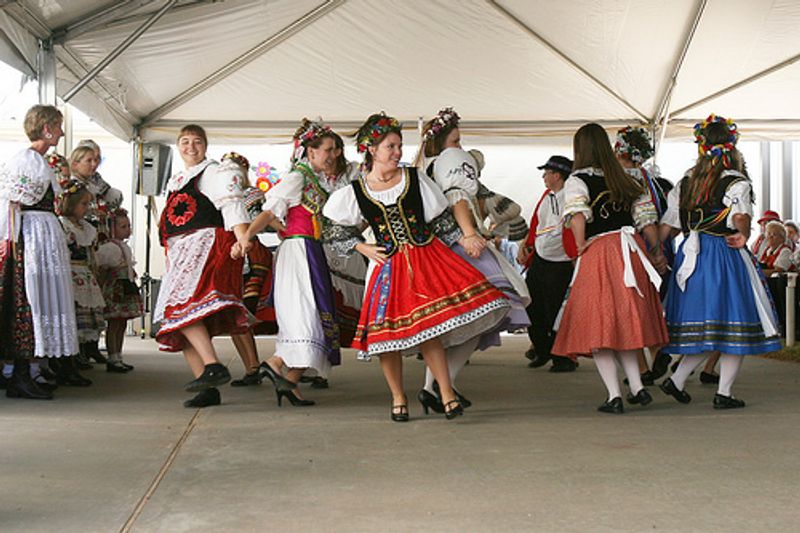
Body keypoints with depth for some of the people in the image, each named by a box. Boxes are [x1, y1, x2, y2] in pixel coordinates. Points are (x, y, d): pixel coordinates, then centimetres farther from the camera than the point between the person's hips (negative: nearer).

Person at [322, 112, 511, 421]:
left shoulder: (415, 179, 5)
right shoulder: (354, 192, 3)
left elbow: (439, 216, 11)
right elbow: (334, 226, 14)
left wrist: (463, 237, 2)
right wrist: (361, 248, 4)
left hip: (426, 258, 0)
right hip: (387, 266, 1)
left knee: (427, 327, -11)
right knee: (388, 331, 2)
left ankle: (446, 394, -3)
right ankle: (398, 398, 20)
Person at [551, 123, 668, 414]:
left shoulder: (577, 180, -2)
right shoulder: (626, 180, 13)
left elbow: (577, 215, -19)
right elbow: (647, 219, 11)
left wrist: (581, 247, -9)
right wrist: (657, 253, 19)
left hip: (599, 254, -5)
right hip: (631, 250, 5)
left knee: (597, 328, 3)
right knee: (624, 322, 18)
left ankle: (614, 396, -1)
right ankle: (637, 387, 14)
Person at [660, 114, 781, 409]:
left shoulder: (684, 183, 7)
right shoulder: (736, 182, -7)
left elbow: (669, 227, 10)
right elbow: (740, 216, -22)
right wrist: (743, 236, -4)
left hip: (691, 255, 6)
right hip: (726, 256, -5)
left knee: (701, 327, 15)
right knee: (734, 327, 3)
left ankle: (676, 379, 7)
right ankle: (723, 393, 5)